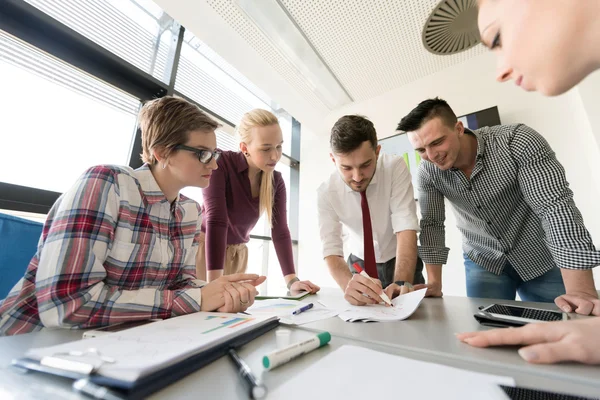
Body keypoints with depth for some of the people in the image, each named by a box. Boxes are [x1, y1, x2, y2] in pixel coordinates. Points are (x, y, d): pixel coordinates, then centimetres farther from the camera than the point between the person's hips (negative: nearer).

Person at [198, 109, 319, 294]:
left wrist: (292, 280, -18)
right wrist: (214, 284, -35)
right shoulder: (220, 164, -21)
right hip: (203, 246, -3)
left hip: (237, 253, 4)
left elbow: (280, 231, -11)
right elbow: (216, 220, -30)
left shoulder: (276, 181, -7)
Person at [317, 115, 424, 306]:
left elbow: (406, 227, -27)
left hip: (402, 262, -1)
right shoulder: (326, 192, -20)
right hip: (360, 265, 2)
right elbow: (331, 250, -22)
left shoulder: (395, 167, -22)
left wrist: (402, 283, -40)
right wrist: (350, 284, -41)